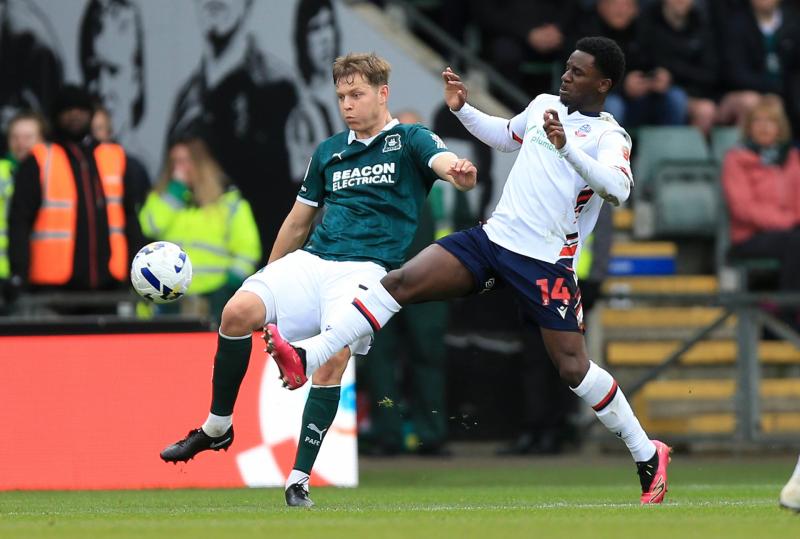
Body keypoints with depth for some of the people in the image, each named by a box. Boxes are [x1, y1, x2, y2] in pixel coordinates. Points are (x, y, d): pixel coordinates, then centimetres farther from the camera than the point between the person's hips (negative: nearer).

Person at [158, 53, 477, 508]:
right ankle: (217, 428, -3)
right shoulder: (329, 152, 20)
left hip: (366, 268, -5)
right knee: (239, 311, -20)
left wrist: (458, 172, -44)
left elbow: (444, 162, -19)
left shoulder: (410, 141, 4)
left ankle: (300, 479, -16)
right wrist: (269, 281, 29)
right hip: (311, 260, 5)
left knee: (333, 359, -25)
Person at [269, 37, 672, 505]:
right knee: (401, 281, -11)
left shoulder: (610, 138, -8)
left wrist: (566, 149, -41)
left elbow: (618, 189, -30)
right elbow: (506, 136, 33)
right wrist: (463, 110, 18)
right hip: (494, 237, 6)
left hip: (547, 264, -6)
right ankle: (306, 360, -17)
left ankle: (648, 455, 8)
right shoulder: (544, 106, 12)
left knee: (574, 367, -11)